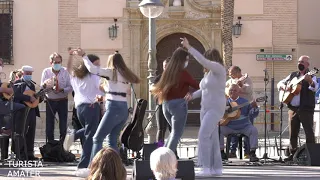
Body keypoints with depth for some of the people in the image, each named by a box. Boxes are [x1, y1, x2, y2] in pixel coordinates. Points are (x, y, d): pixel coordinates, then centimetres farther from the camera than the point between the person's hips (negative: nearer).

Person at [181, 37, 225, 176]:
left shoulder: (219, 68, -11)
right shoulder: (208, 73, 14)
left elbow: (202, 60, -25)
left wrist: (189, 47, -23)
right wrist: (193, 95, 7)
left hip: (216, 109, -9)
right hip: (206, 108, 9)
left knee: (203, 135, -19)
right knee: (212, 138, 9)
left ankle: (205, 168, -20)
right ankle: (217, 168, 13)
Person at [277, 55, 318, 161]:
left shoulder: (311, 76, 0)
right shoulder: (293, 75, 16)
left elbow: (315, 88, -18)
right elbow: (279, 83, 21)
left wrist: (310, 81, -39)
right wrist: (284, 86, -2)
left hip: (306, 109, -5)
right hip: (293, 108, 5)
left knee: (309, 132, -9)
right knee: (292, 132, 9)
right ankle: (292, 154, 17)